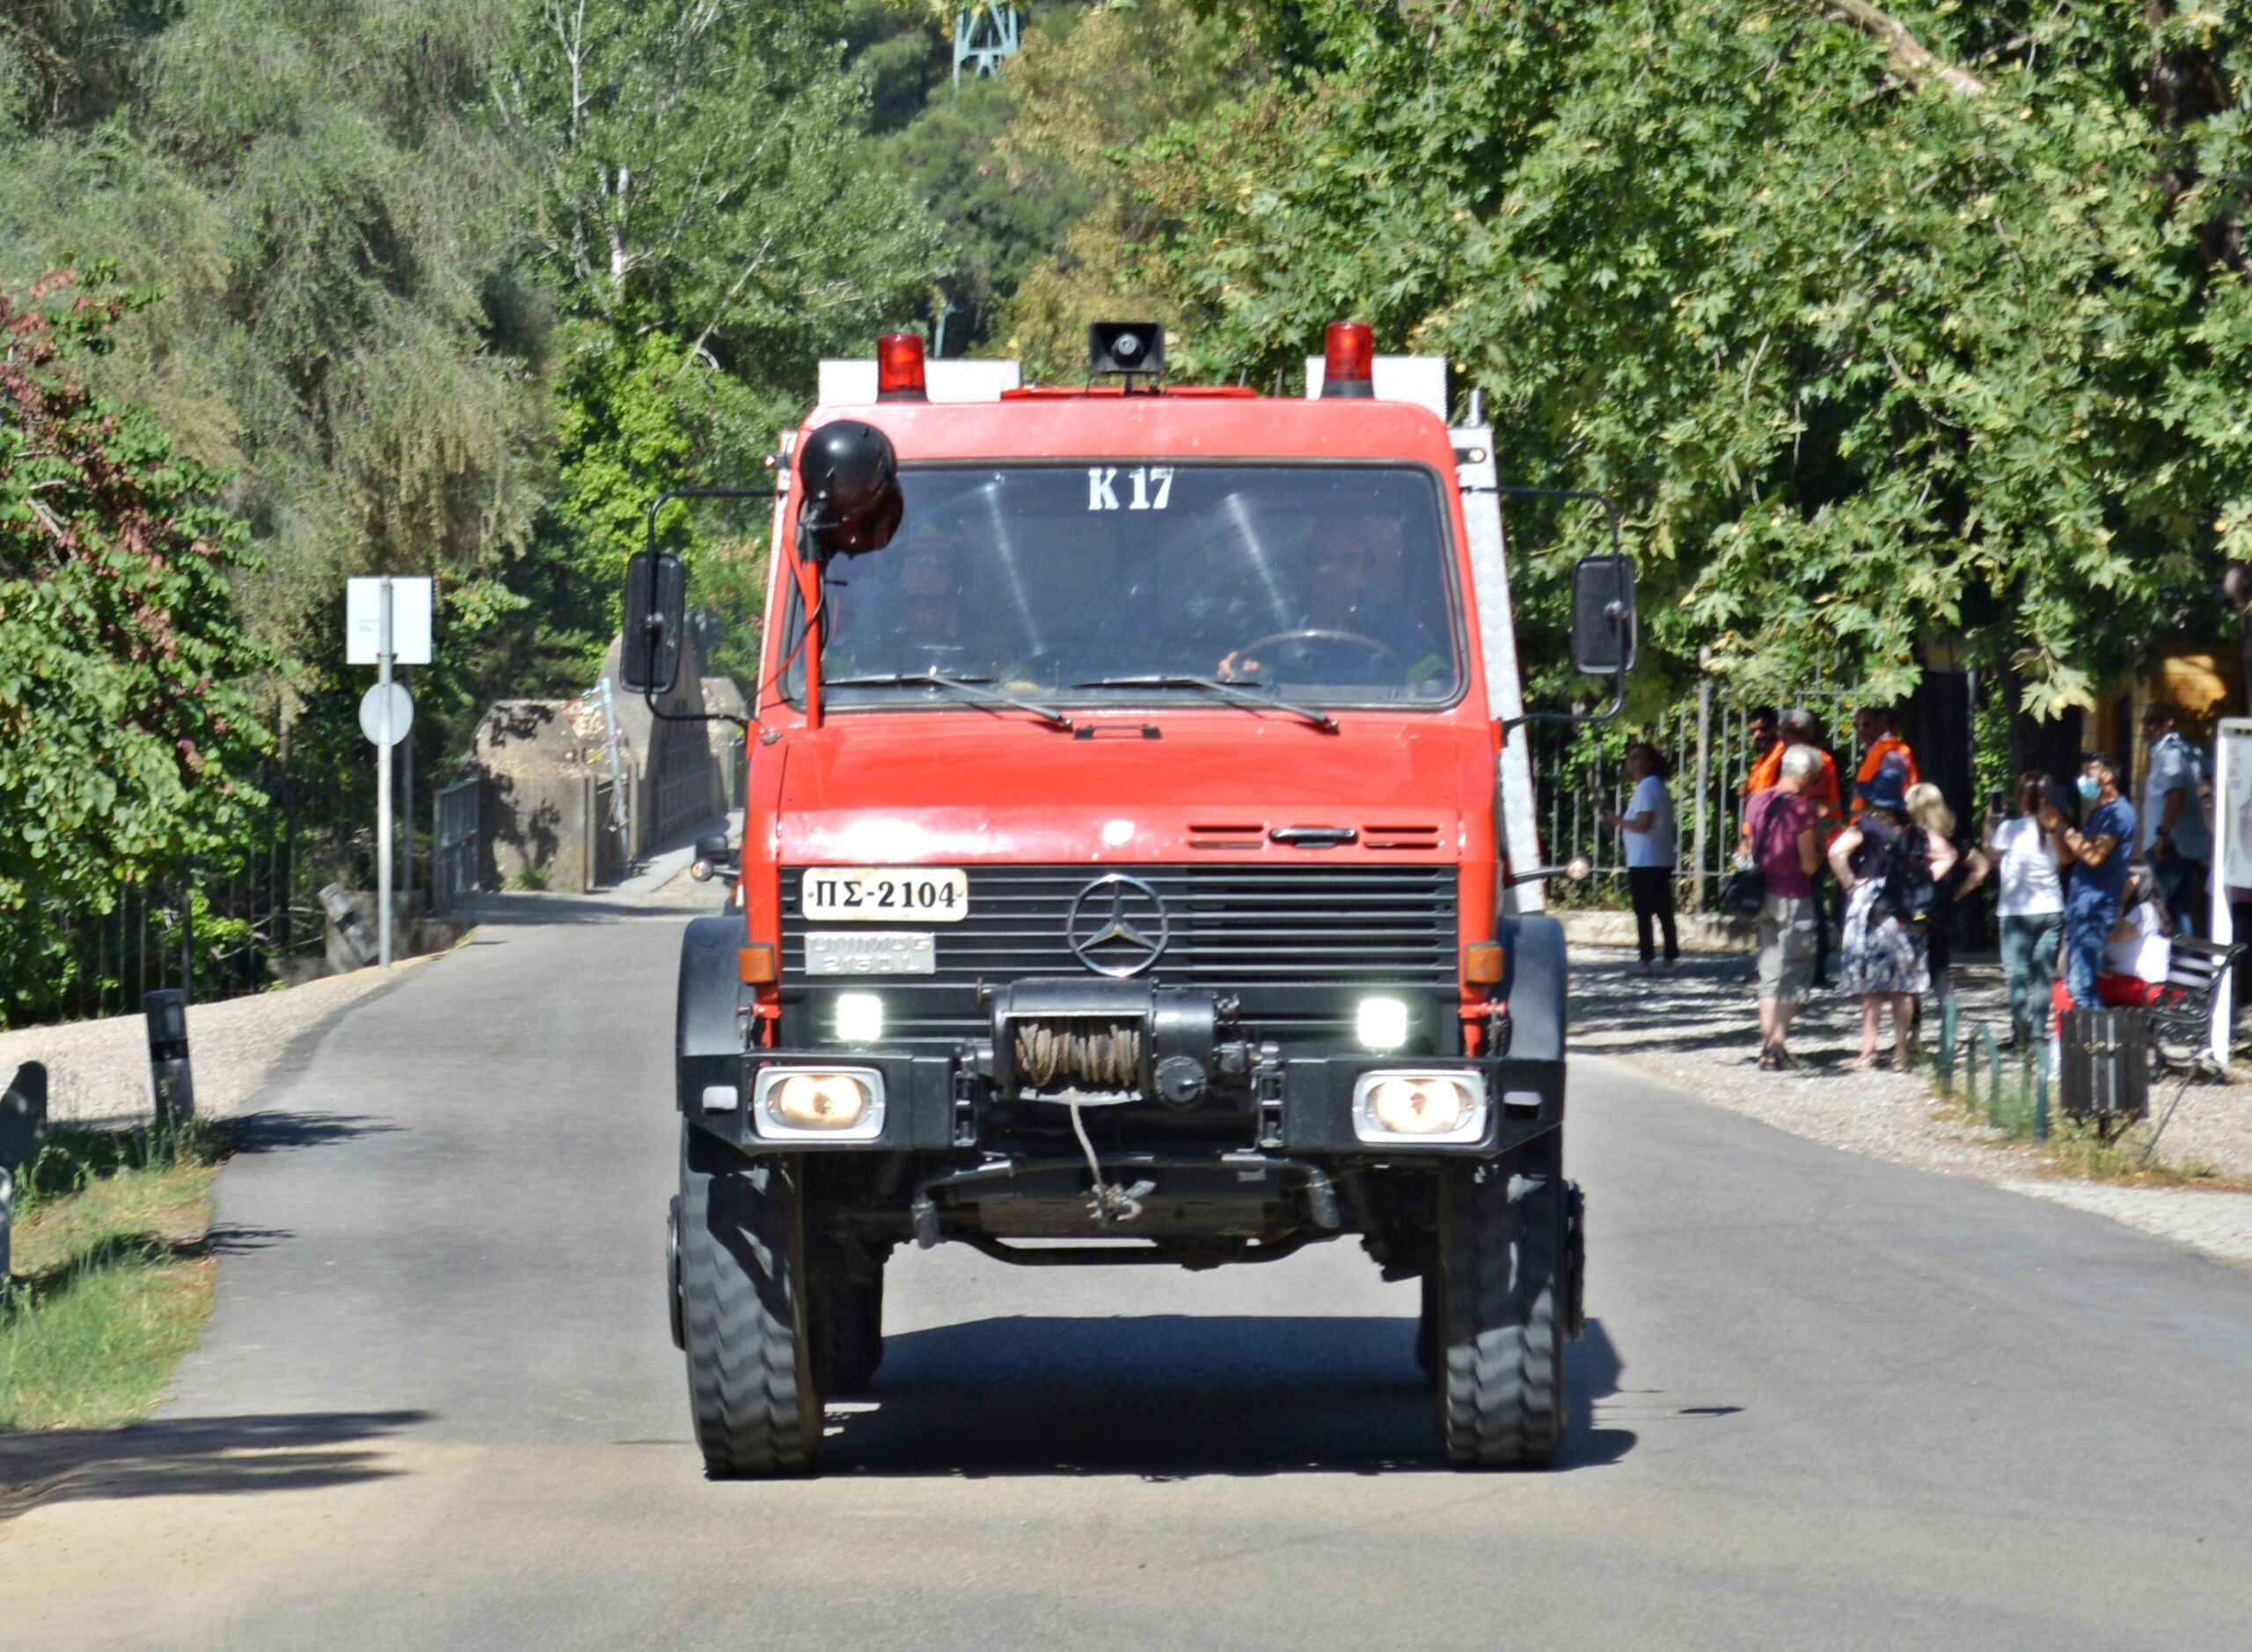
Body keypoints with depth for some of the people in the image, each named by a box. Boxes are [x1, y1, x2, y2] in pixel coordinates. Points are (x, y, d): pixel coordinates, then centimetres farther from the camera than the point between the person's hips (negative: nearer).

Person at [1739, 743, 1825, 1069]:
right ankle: (1776, 1048, -7)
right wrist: (1818, 840, 1)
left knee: (1770, 972, 15)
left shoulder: (1757, 801, 5)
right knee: (1794, 975, 0)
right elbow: (1810, 864, -15)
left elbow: (1747, 851, 13)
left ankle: (1767, 1044, 14)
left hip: (1763, 894, 6)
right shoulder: (1802, 808, -16)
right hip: (1794, 899, -6)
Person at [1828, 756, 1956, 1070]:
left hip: (1870, 908, -5)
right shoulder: (1911, 829, 8)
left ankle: (1869, 1050, -6)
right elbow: (1946, 855, 13)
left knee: (1870, 985, -3)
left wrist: (1850, 883, -12)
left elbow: (1837, 852, -24)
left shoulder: (1864, 828, -8)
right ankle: (1901, 1050, 11)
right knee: (1903, 986, 9)